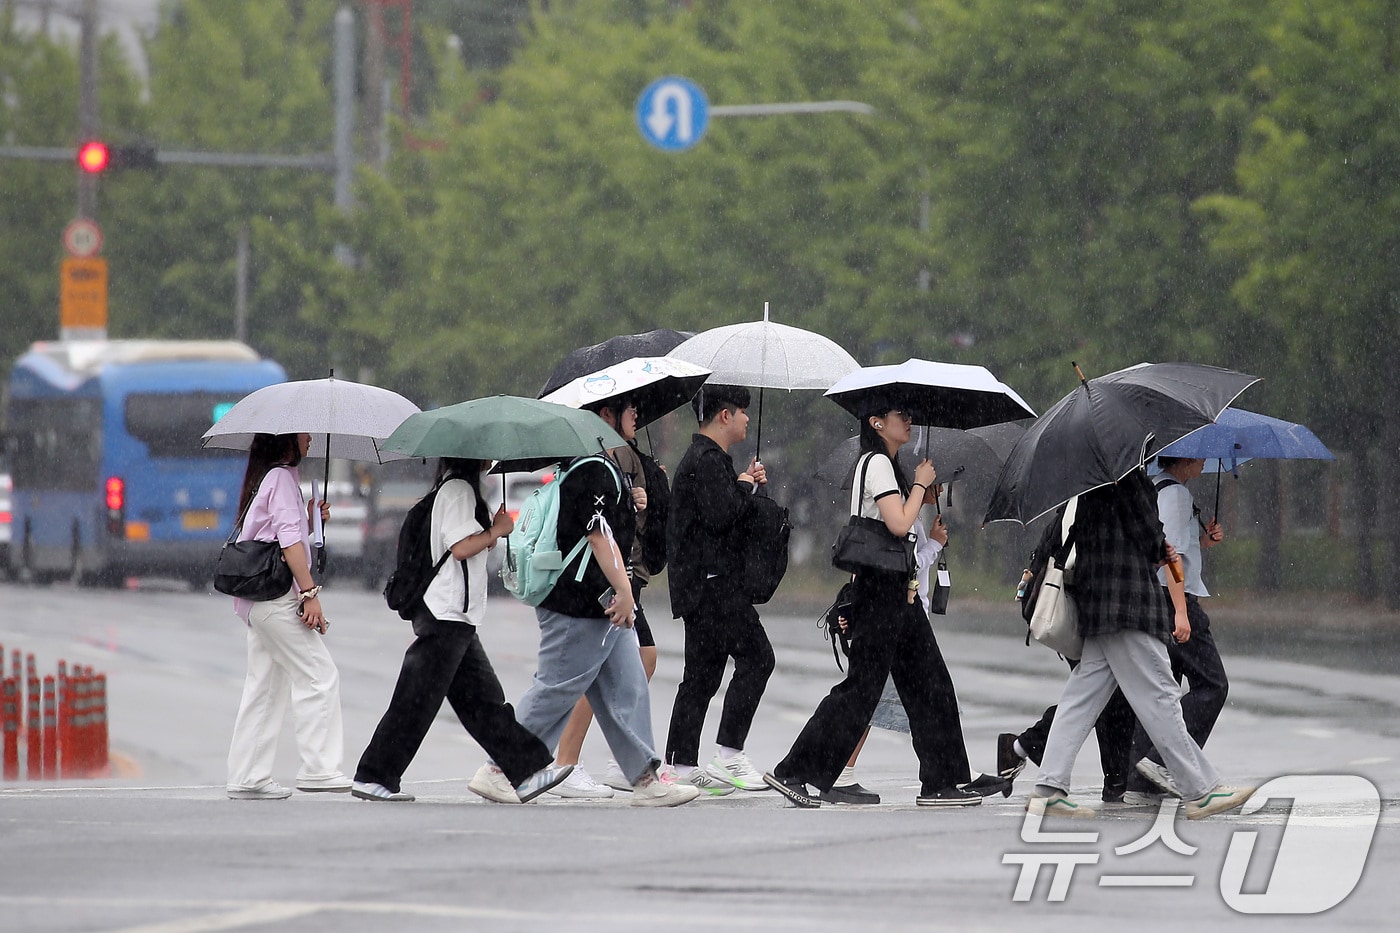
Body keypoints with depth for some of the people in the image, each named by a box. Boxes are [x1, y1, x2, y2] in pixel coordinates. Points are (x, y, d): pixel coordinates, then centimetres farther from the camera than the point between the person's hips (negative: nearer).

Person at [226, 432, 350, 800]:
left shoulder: (263, 479, 20)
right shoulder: (282, 478, -9)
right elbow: (288, 540, -17)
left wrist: (311, 520, 12)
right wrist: (310, 593, -19)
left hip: (255, 601, 10)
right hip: (277, 594, -10)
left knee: (265, 687, 10)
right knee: (319, 676, -9)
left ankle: (246, 777, 9)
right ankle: (318, 768, -13)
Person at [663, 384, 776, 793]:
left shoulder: (705, 458, 21)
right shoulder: (706, 460, -13)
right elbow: (719, 516, -22)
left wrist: (748, 485, 10)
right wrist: (745, 486, -6)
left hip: (698, 585, 11)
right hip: (712, 580, -11)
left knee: (702, 673, 10)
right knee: (755, 657, -12)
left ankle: (682, 763, 9)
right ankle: (729, 756, -14)